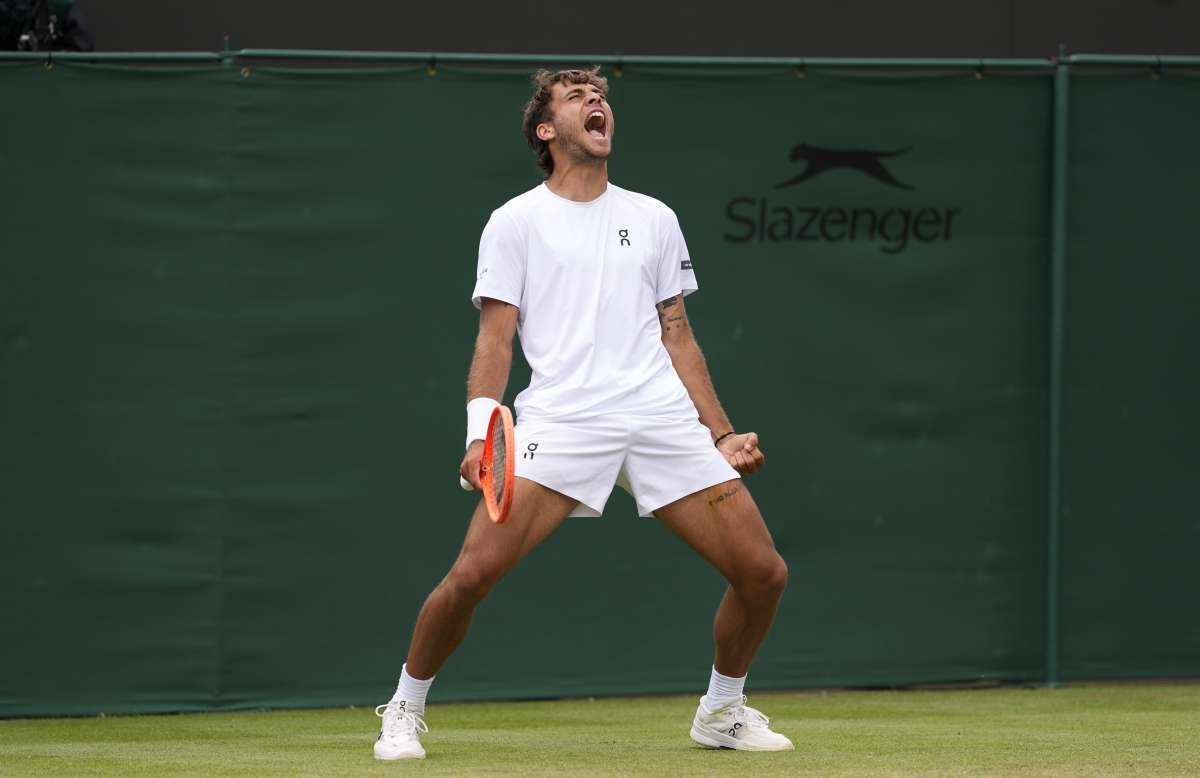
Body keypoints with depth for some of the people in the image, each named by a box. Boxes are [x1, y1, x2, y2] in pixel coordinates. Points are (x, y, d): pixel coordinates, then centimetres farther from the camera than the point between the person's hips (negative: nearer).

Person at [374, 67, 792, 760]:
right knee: (472, 575, -19)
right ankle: (405, 710, 5)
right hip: (561, 419, -3)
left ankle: (723, 711, 22)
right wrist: (480, 434, -11)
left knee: (764, 573, -3)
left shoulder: (655, 218, 19)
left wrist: (721, 434, 14)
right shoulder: (516, 221, 9)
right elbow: (495, 338, 3)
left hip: (664, 418, 4)